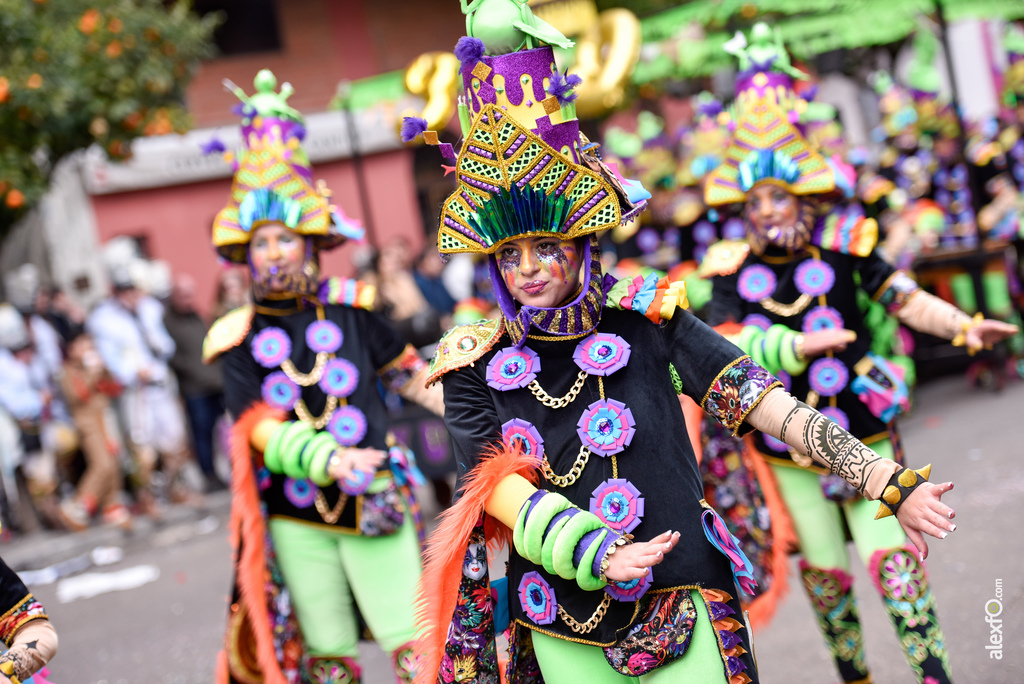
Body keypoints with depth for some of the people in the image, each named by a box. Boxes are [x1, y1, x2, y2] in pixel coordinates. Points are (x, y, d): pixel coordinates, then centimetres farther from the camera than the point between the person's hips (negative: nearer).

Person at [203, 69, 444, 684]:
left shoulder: (350, 312, 1)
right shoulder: (240, 340, -1)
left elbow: (414, 377, 7)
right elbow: (262, 431, -11)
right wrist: (328, 459, -28)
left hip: (375, 505, 0)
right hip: (296, 517, 1)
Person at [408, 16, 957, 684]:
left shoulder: (646, 321, -4)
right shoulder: (475, 367, -1)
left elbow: (765, 403, -12)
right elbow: (495, 487, -10)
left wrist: (889, 482, -22)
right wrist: (592, 550, -28)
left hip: (679, 608, -1)